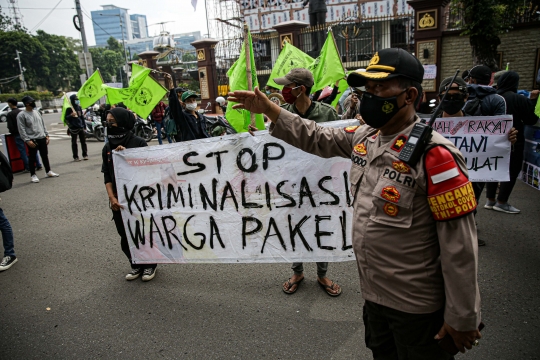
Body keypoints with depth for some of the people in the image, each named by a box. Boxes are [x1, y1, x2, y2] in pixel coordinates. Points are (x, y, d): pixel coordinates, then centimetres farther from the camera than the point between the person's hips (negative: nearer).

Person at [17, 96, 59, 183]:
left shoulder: (36, 112, 13)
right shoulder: (21, 115, -7)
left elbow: (43, 124, 18)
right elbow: (21, 129, -12)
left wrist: (46, 135, 12)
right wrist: (27, 140, -18)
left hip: (42, 138, 6)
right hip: (32, 140, -6)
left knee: (45, 156, 14)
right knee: (32, 158, 1)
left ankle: (48, 171, 25)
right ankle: (33, 175, 10)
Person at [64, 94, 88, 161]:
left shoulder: (79, 107, 12)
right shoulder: (69, 109, -6)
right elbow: (66, 118, -8)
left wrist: (84, 125, 17)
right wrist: (71, 115, -26)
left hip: (81, 127, 5)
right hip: (74, 128, -5)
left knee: (83, 141, 7)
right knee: (74, 142, 2)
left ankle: (85, 155, 16)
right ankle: (75, 157, 5)